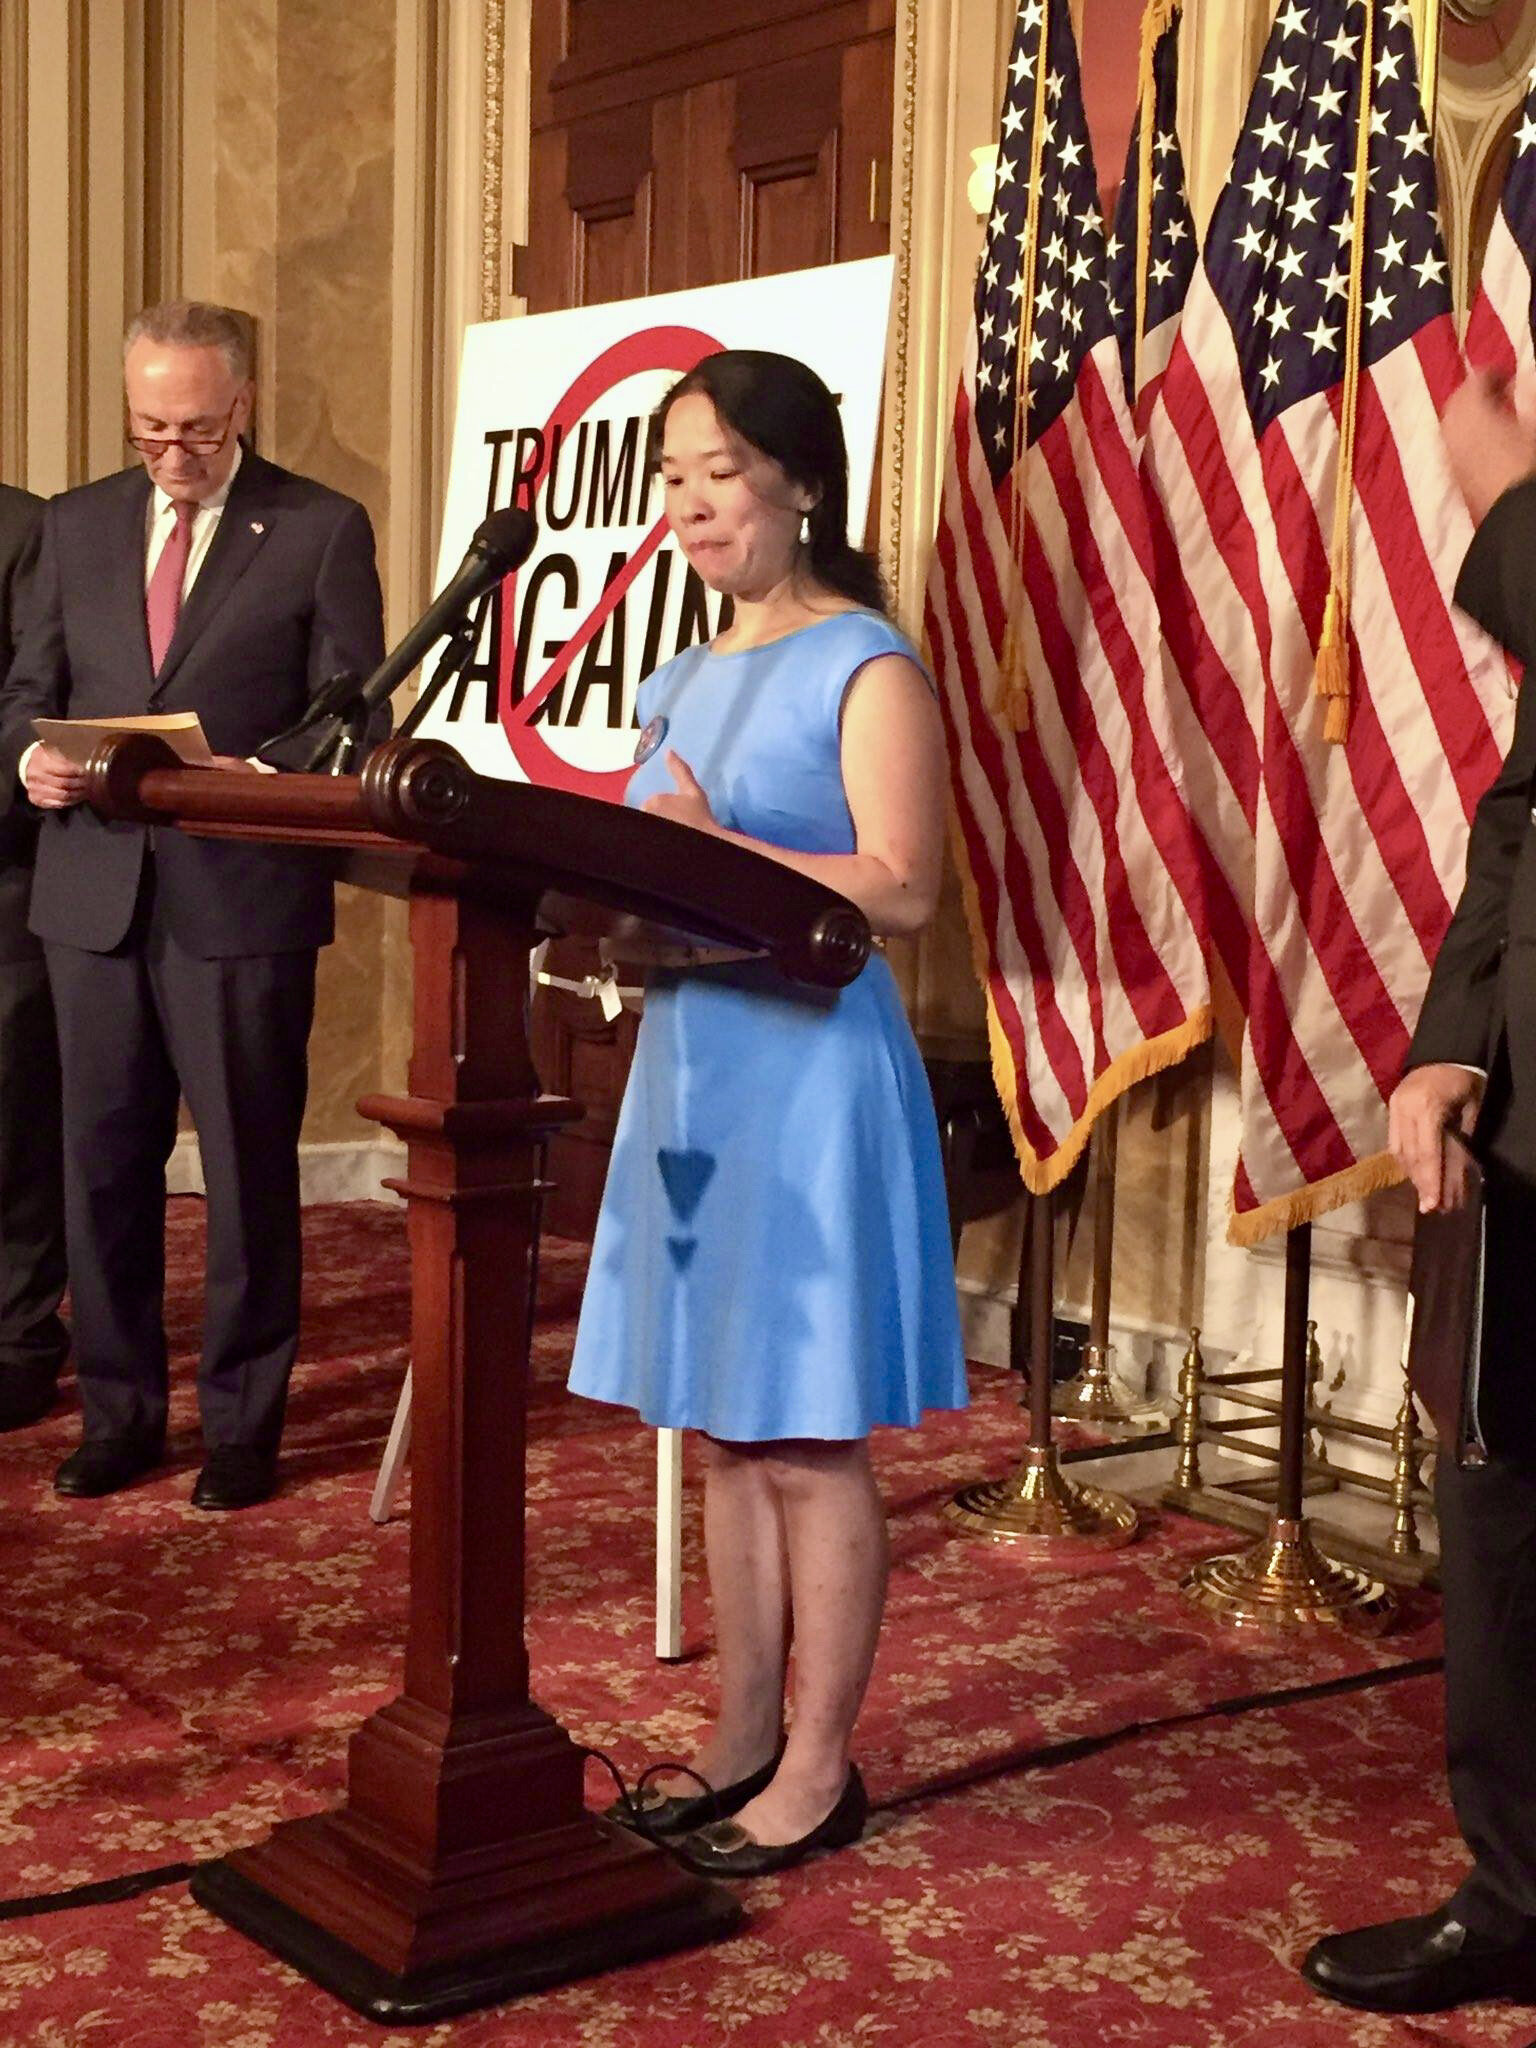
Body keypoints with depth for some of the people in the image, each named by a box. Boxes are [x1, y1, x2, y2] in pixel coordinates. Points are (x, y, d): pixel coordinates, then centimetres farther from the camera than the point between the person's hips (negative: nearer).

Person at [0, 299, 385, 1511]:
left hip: (243, 895, -3)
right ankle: (119, 1411, 23)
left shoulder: (322, 530, 1)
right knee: (103, 1160, 9)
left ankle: (243, 1422, 17)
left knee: (248, 1167, 4)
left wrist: (257, 777, -20)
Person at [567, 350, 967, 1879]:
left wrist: (712, 849, -21)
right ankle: (740, 1741, 25)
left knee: (809, 1442, 0)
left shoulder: (865, 667, -8)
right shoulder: (682, 680, 16)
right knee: (723, 1431, 13)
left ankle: (817, 1772, 12)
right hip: (690, 1063, 8)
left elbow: (902, 890, -17)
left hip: (810, 1073, -8)